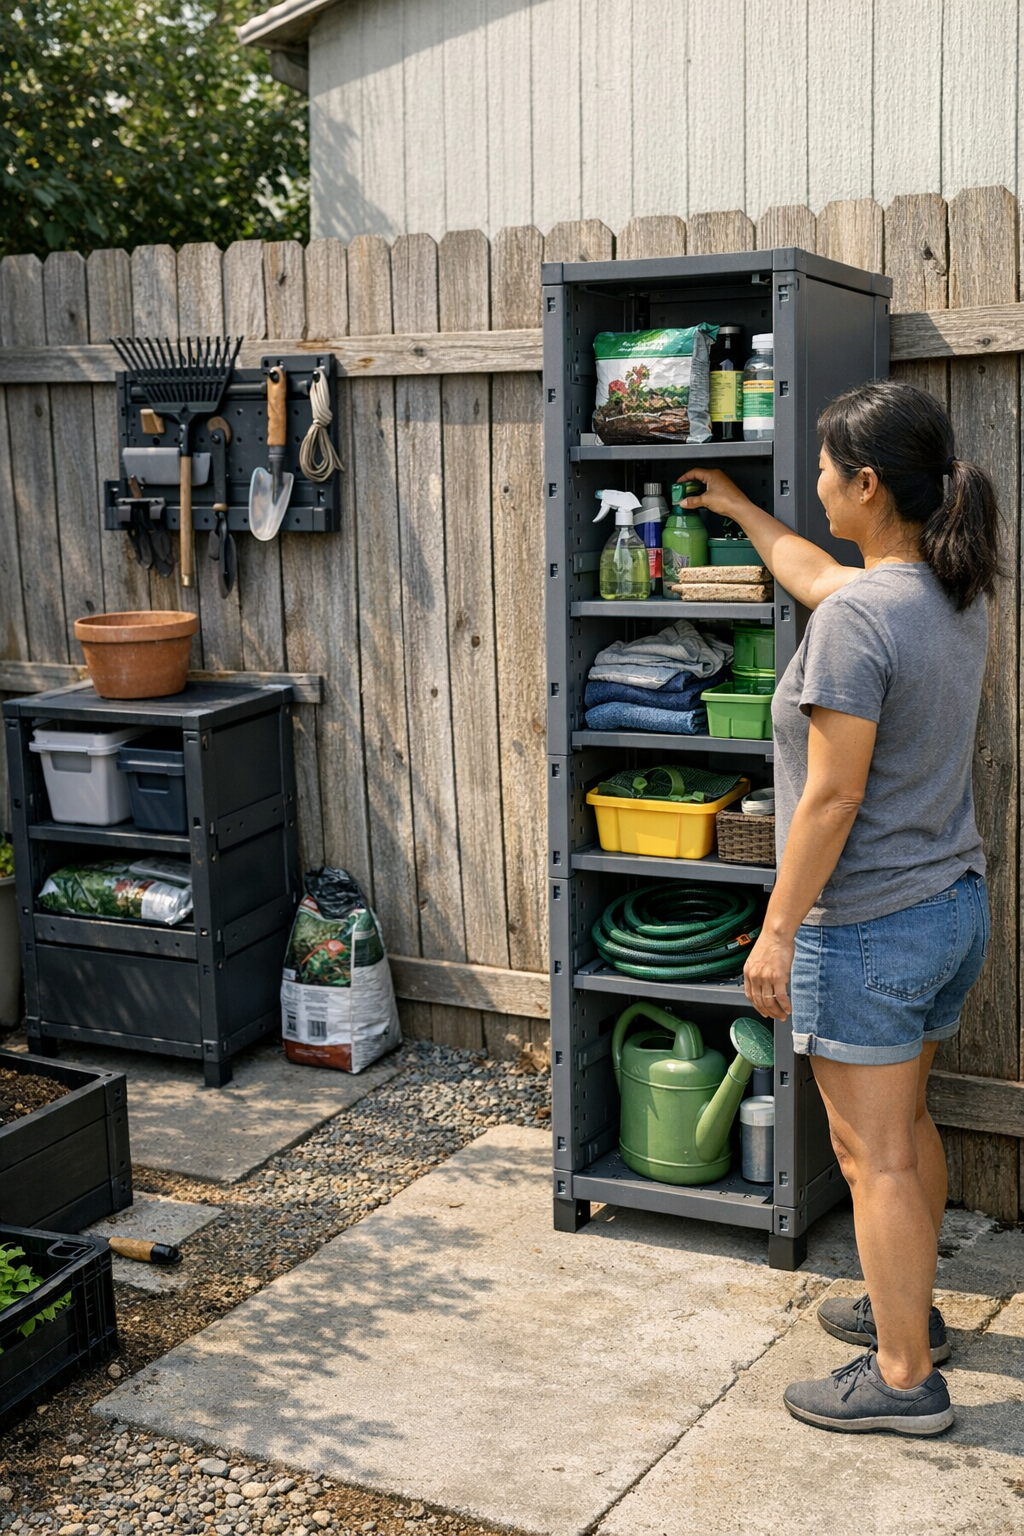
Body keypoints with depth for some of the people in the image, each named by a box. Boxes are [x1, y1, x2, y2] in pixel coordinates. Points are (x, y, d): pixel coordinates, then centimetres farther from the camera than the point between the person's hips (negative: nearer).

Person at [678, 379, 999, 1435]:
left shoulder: (855, 620, -23)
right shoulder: (955, 595, 5)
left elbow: (832, 798, -23)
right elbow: (817, 575, 24)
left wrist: (777, 929, -14)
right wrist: (740, 512, 38)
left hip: (866, 925, -9)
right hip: (954, 907, 9)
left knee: (873, 1154, 4)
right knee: (905, 1125, 23)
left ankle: (904, 1377, 16)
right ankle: (907, 1306, 40)